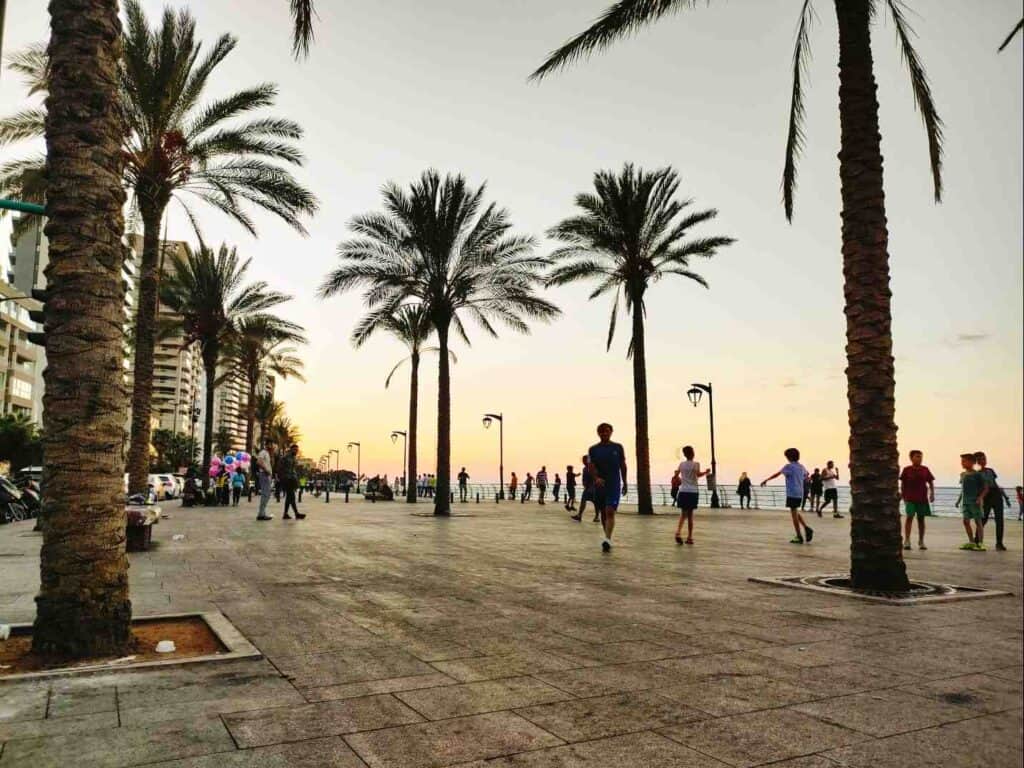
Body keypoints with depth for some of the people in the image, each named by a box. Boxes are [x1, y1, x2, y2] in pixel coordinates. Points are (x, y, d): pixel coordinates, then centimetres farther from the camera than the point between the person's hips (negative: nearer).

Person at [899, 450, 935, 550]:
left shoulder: (925, 470, 5)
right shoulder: (906, 470, 0)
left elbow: (931, 482, 10)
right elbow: (902, 484, 5)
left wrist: (932, 494, 0)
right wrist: (903, 496, 3)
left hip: (922, 498, 2)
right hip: (910, 498, -2)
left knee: (921, 518, 8)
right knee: (909, 517, -10)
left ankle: (921, 542, 17)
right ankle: (906, 541, -9)